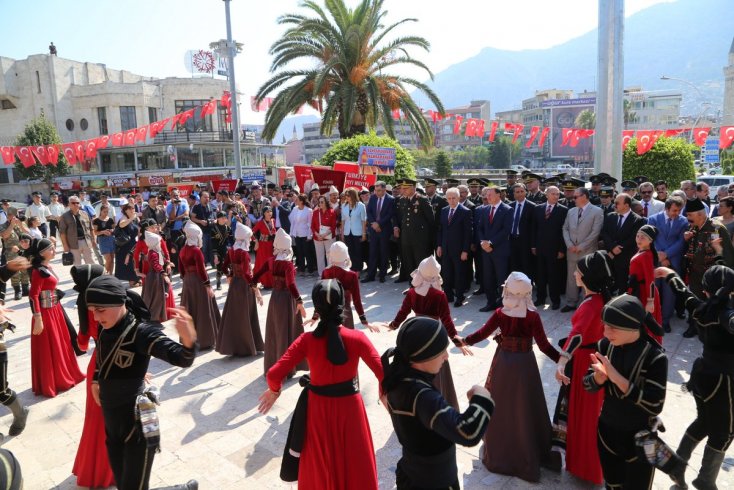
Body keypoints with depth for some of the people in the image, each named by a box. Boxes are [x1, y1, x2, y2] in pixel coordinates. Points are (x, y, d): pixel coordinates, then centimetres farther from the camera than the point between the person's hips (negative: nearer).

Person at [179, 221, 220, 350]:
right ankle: (206, 341, 5)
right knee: (203, 311, 0)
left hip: (187, 281, 8)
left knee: (189, 310, 16)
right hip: (198, 281, -8)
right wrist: (208, 285, -16)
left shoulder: (183, 250, 7)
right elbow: (201, 270, -20)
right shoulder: (196, 250, -17)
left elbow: (181, 269, 13)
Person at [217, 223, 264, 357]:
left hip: (234, 284, 8)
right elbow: (246, 274, -27)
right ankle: (247, 347, 15)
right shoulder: (244, 253, -21)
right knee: (245, 316, 4)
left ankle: (230, 345, 24)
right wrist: (256, 290, -25)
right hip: (244, 285, -8)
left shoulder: (231, 250, 3)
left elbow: (224, 267, 10)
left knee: (233, 315, 15)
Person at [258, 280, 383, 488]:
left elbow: (274, 374, -18)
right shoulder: (357, 338, -18)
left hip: (318, 408, 1)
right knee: (355, 465, 24)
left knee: (318, 467, 25)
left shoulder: (307, 340, -17)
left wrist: (274, 390, 4)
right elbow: (383, 374, -20)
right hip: (349, 407, 0)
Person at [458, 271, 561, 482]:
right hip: (524, 364, -1)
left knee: (500, 407, 17)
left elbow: (482, 333, -4)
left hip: (503, 363, 1)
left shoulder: (500, 313, -12)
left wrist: (464, 341, 12)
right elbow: (544, 345, -15)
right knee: (523, 410, 13)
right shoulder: (533, 316, -17)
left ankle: (498, 452, 32)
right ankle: (527, 456, 27)